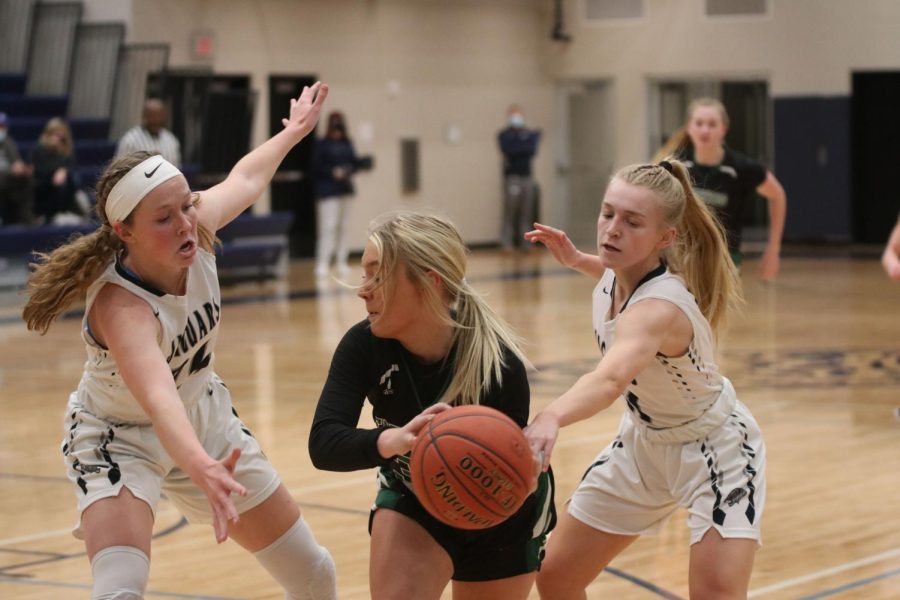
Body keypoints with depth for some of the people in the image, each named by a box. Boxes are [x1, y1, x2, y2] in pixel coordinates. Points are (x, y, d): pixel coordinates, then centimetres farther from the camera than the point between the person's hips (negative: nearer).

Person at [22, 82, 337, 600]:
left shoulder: (197, 228, -20)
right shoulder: (119, 304, -37)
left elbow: (243, 181, 3)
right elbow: (158, 398, -55)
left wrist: (293, 132, 21)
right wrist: (202, 470, -73)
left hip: (205, 420, 6)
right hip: (120, 440, -6)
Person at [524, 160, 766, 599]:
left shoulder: (659, 307, -37)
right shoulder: (621, 269, -13)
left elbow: (611, 379, -60)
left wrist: (552, 418, -78)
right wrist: (576, 260, 1)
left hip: (713, 452, -8)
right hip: (644, 443, 8)